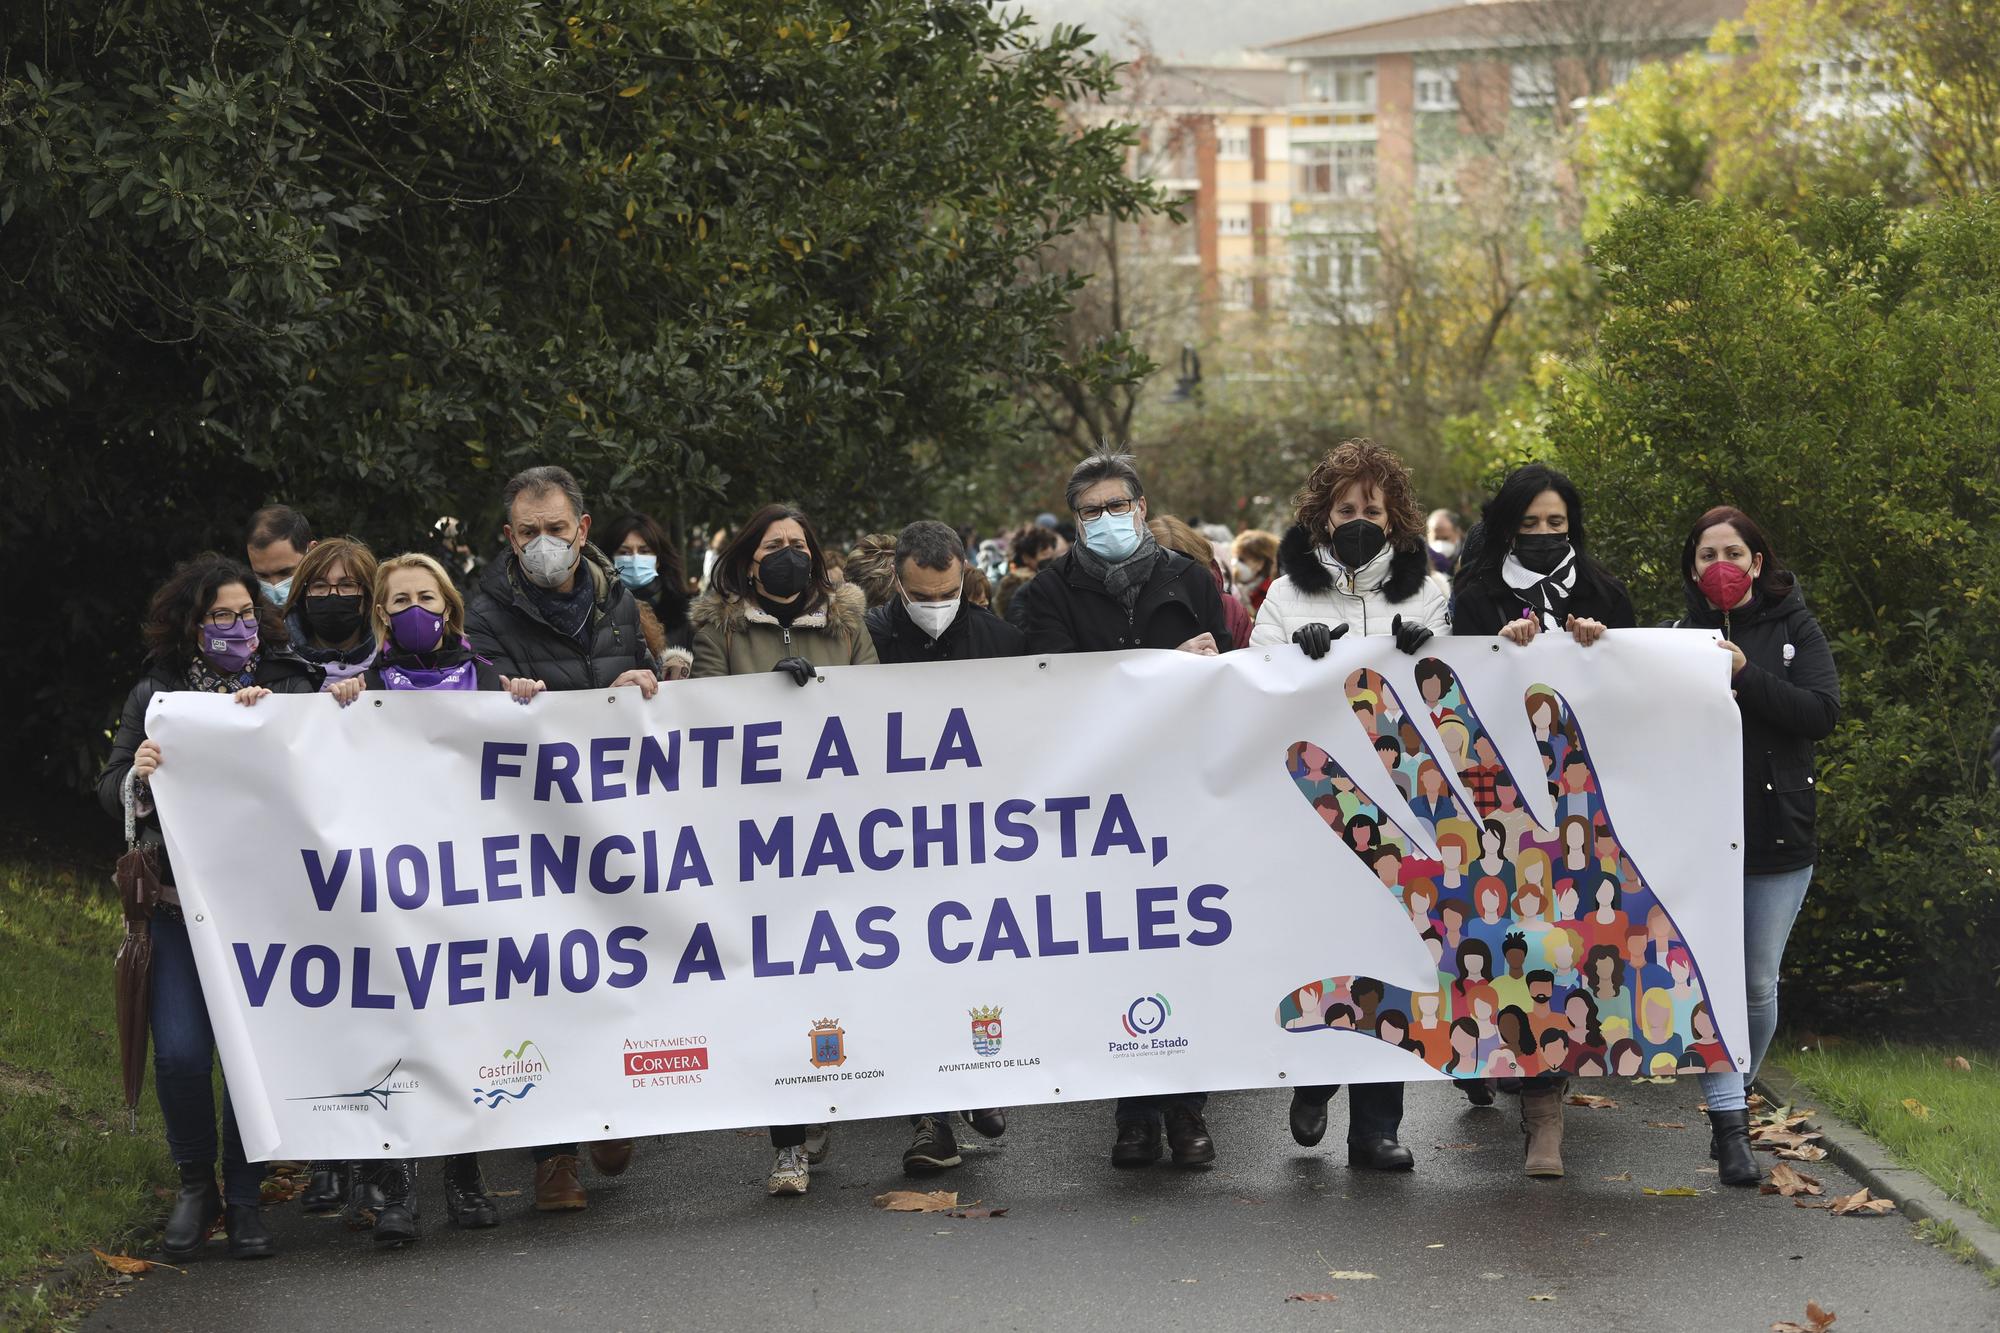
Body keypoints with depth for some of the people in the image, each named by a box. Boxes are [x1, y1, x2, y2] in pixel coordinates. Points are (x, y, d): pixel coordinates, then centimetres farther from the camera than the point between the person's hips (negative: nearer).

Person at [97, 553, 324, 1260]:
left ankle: (245, 1200, 11)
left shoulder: (288, 683, 4)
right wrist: (136, 776, -16)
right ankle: (195, 1184, 14)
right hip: (182, 902, 1)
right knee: (180, 1052, -9)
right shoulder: (156, 692, 8)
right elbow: (109, 791, 6)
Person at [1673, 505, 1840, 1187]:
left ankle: (1738, 1096, 27)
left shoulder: (1794, 629, 4)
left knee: (1758, 982, 6)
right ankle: (1730, 1128, -8)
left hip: (1778, 834, 0)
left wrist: (1746, 677, -17)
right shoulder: (1681, 635, 6)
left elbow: (1823, 712, -9)